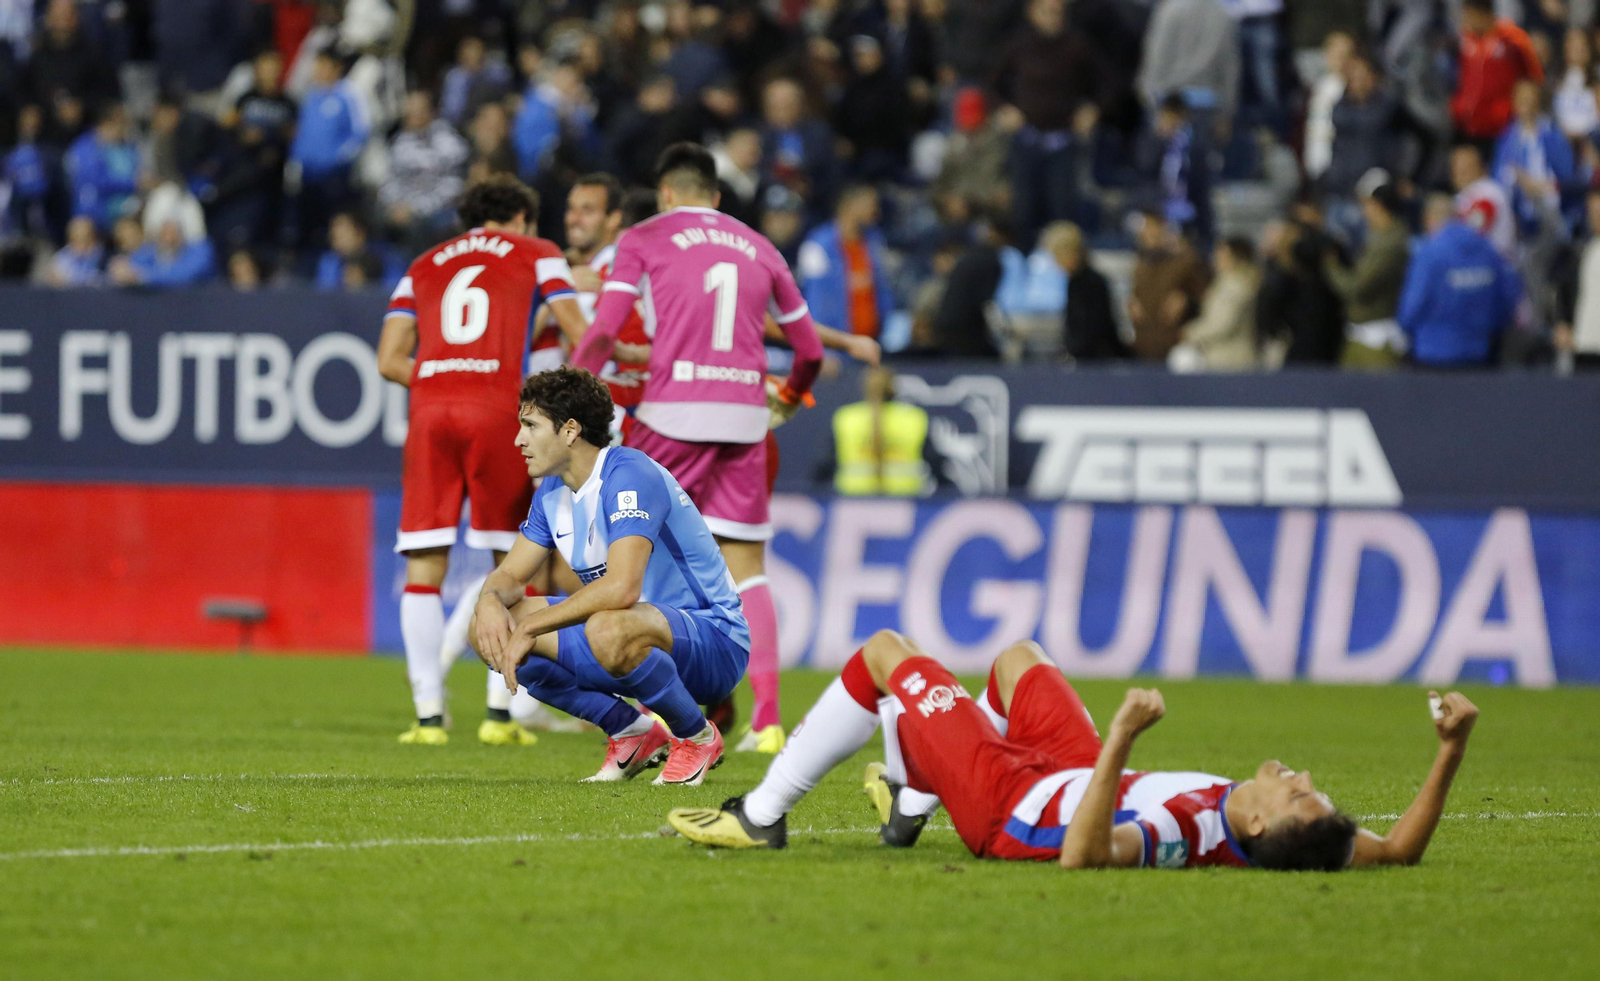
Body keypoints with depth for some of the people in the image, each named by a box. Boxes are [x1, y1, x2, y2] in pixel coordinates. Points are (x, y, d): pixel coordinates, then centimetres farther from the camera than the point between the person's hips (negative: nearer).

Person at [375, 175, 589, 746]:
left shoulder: (424, 266, 24)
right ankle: (500, 711, 3)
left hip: (430, 408, 2)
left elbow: (390, 361, 15)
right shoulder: (534, 254, 17)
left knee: (424, 569, 3)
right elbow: (580, 336, 6)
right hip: (495, 408, -2)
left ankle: (429, 716, -2)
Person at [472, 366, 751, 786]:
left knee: (609, 631, -43)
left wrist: (529, 628, -31)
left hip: (714, 644, -9)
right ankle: (632, 731, 4)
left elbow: (621, 586, -35)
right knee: (486, 627, -4)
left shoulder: (629, 475, -22)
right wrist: (491, 600, -15)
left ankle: (698, 737, -12)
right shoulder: (553, 492, 7)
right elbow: (510, 575, 11)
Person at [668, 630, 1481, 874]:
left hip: (1015, 807, -7)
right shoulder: (1286, 838, -29)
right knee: (1015, 656, 32)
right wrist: (1451, 748, -32)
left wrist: (1120, 739, -65)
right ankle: (909, 803, 54)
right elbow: (1399, 847, -19)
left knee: (886, 654, 7)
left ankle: (760, 817, 24)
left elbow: (1083, 852, -59)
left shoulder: (1183, 834, -46)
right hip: (1074, 773, 7)